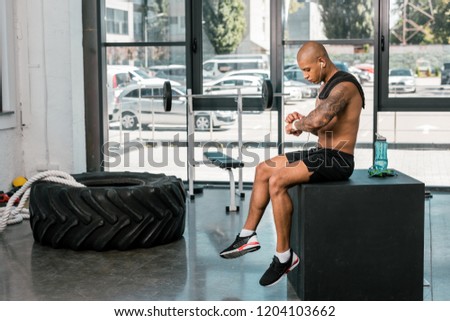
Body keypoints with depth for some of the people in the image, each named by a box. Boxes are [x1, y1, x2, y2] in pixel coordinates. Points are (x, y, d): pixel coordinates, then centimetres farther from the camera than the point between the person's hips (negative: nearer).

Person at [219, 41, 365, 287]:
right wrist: (300, 121, 1)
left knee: (277, 180, -25)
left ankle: (284, 256, -15)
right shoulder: (327, 85, 15)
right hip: (322, 153, 11)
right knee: (263, 170, 10)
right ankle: (248, 236, 15)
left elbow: (318, 120, -35)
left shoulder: (344, 86, -19)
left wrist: (297, 124, -14)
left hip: (337, 160, -11)